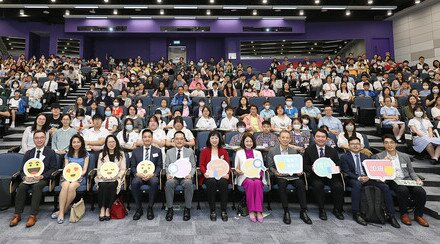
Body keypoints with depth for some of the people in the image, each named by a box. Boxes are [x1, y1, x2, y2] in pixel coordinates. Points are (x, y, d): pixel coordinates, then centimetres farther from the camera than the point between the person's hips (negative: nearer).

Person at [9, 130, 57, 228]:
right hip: (29, 178, 3)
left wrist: (42, 176, -18)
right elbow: (22, 169, 12)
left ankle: (33, 216, -34)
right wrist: (25, 177, -11)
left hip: (43, 179, -3)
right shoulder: (28, 153, 17)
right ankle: (17, 215, -23)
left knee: (37, 186, -34)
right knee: (21, 186, -28)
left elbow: (53, 169, -1)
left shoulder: (51, 153, 6)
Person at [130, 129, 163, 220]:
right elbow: (133, 166, 10)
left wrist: (153, 174, -14)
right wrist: (137, 173, -12)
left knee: (154, 182, -35)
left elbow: (159, 166, 6)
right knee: (134, 183, -33)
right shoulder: (136, 151, 15)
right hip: (139, 175, 1)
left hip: (152, 176, -1)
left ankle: (150, 208, -17)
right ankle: (139, 209, -15)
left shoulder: (157, 151, 12)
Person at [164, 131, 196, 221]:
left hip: (185, 176, -1)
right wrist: (168, 174, -9)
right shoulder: (169, 152, 14)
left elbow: (193, 166, 9)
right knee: (169, 183, -33)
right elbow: (167, 166, 12)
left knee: (188, 183, -34)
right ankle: (170, 209, -17)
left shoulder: (190, 151, 12)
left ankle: (187, 209, -19)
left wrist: (190, 174, -11)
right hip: (173, 176, 1)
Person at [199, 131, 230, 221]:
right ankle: (212, 211, -25)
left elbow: (227, 165, 9)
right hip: (209, 176, -1)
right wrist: (205, 173, -16)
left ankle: (223, 211, -23)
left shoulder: (224, 151, 17)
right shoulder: (204, 151, 14)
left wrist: (227, 174, -12)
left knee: (223, 182, -33)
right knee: (211, 182, -35)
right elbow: (201, 164, 5)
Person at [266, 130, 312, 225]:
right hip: (280, 176, -2)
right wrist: (276, 172, -15)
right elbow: (270, 166, 5)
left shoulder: (294, 151, 15)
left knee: (301, 184, -28)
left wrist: (300, 171, -7)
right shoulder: (272, 151, 6)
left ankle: (303, 212, -17)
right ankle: (286, 212, -22)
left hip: (293, 175, 2)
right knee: (281, 184, -35)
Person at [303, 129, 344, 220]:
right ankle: (321, 210, -14)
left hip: (330, 175, 2)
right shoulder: (308, 150, 5)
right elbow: (304, 166, 2)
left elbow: (338, 165, 13)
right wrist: (312, 168, -19)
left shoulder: (332, 151, 13)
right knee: (318, 185, -33)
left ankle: (337, 209, -3)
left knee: (338, 186, -26)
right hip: (315, 176, -2)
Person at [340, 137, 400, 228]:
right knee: (357, 184, -38)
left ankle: (391, 215, -13)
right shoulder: (344, 157, 6)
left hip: (367, 178, 5)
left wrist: (367, 177, -12)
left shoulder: (365, 157, 21)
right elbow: (346, 172, -5)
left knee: (385, 186, -19)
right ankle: (356, 213, -31)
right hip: (353, 179, -4)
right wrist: (358, 178, -23)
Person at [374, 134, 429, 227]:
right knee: (403, 190, -33)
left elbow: (411, 172, 19)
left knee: (421, 192, -23)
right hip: (392, 181, -4)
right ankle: (404, 214, -10)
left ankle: (418, 215, 1)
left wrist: (417, 179, 0)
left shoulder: (405, 156, 17)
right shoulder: (379, 156, 5)